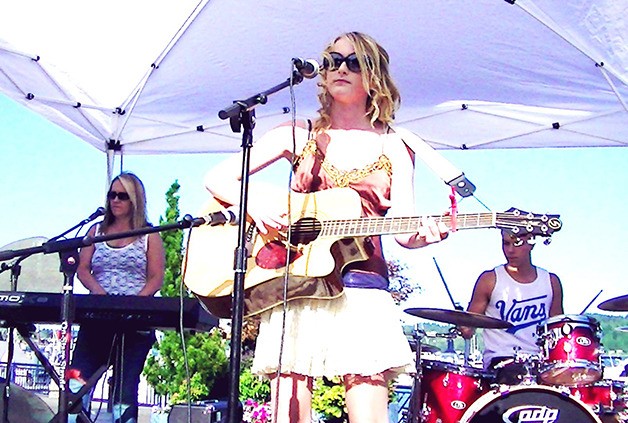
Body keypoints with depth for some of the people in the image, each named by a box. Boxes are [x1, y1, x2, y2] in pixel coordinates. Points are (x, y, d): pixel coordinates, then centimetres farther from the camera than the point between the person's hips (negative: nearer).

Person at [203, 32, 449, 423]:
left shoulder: (394, 149, 13)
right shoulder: (299, 136, 12)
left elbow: (403, 227, 4)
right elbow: (218, 178, 10)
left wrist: (422, 235, -20)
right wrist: (255, 201, -11)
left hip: (362, 290, 0)